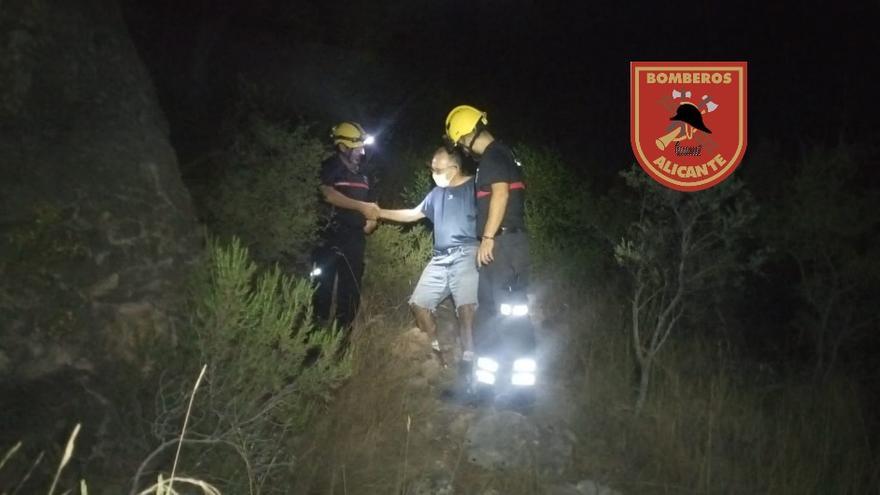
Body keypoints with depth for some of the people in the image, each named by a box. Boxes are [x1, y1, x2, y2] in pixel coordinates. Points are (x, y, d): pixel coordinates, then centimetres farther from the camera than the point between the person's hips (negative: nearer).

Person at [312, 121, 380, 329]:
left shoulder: (362, 176, 15)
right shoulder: (330, 168, -4)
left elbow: (370, 205, 24)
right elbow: (329, 194, -21)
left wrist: (371, 221, 1)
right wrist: (362, 207, -21)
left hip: (354, 241, 6)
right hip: (330, 239, -6)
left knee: (351, 292, 9)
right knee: (323, 289, -7)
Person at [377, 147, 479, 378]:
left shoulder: (474, 186, -2)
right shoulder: (437, 193, 20)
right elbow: (413, 214, 28)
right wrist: (381, 213, 22)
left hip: (465, 255, -8)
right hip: (440, 258, 8)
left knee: (466, 307, -21)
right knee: (419, 303, 6)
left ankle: (468, 360, -14)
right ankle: (436, 352, 18)